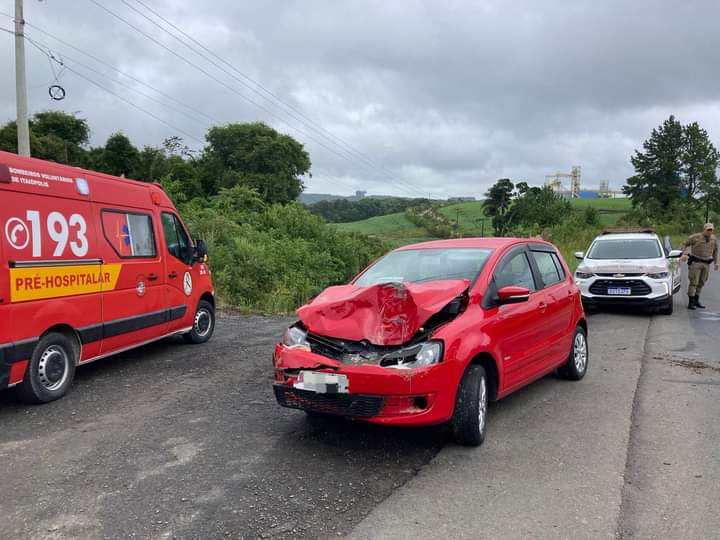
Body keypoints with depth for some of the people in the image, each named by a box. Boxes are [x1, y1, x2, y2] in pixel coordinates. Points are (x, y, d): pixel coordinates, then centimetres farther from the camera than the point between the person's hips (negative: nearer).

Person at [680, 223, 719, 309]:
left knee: (701, 283, 9)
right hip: (695, 262, -5)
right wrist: (685, 254, -10)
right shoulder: (696, 237, -5)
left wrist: (716, 262, 19)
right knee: (693, 282, -7)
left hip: (706, 263, 5)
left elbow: (715, 250, 21)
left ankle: (696, 300, 20)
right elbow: (686, 244, 5)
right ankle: (691, 302, -4)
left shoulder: (714, 239, 9)